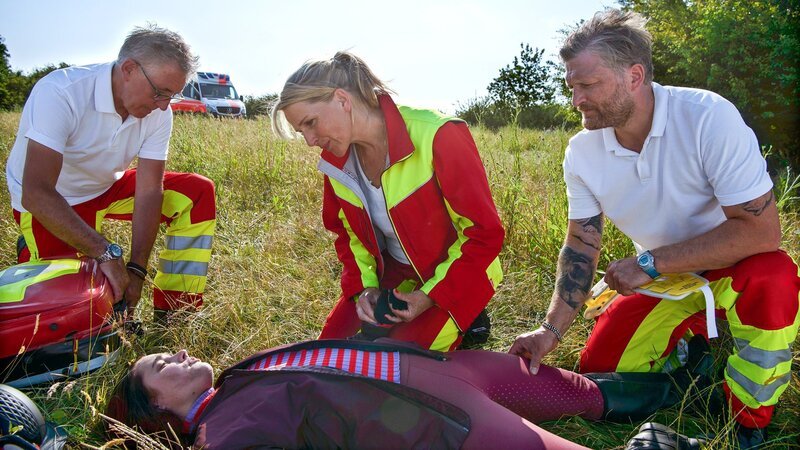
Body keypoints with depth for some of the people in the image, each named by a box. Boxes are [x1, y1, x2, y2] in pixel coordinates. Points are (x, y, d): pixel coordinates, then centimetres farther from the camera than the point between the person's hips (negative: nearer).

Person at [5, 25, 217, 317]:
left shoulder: (158, 113, -15)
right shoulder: (60, 93, -30)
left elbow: (149, 192, -17)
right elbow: (36, 194, -37)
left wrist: (136, 269, -25)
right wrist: (105, 252, -42)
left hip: (109, 188, 5)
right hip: (49, 203, -5)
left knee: (199, 192, -12)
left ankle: (172, 313, -8)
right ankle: (31, 252, 13)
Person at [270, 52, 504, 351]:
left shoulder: (436, 136, -28)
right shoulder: (336, 159, -8)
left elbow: (485, 232, -21)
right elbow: (345, 229, 11)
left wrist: (431, 296, -20)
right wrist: (363, 285, -5)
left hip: (455, 277, -5)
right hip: (392, 273, 6)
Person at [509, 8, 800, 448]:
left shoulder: (709, 117, -28)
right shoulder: (582, 152, -13)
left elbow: (761, 230, -30)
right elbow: (581, 245, -7)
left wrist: (650, 263, -30)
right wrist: (552, 329, -18)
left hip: (731, 268, -4)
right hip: (659, 280, 5)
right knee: (598, 367, -2)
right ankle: (695, 337, 24)